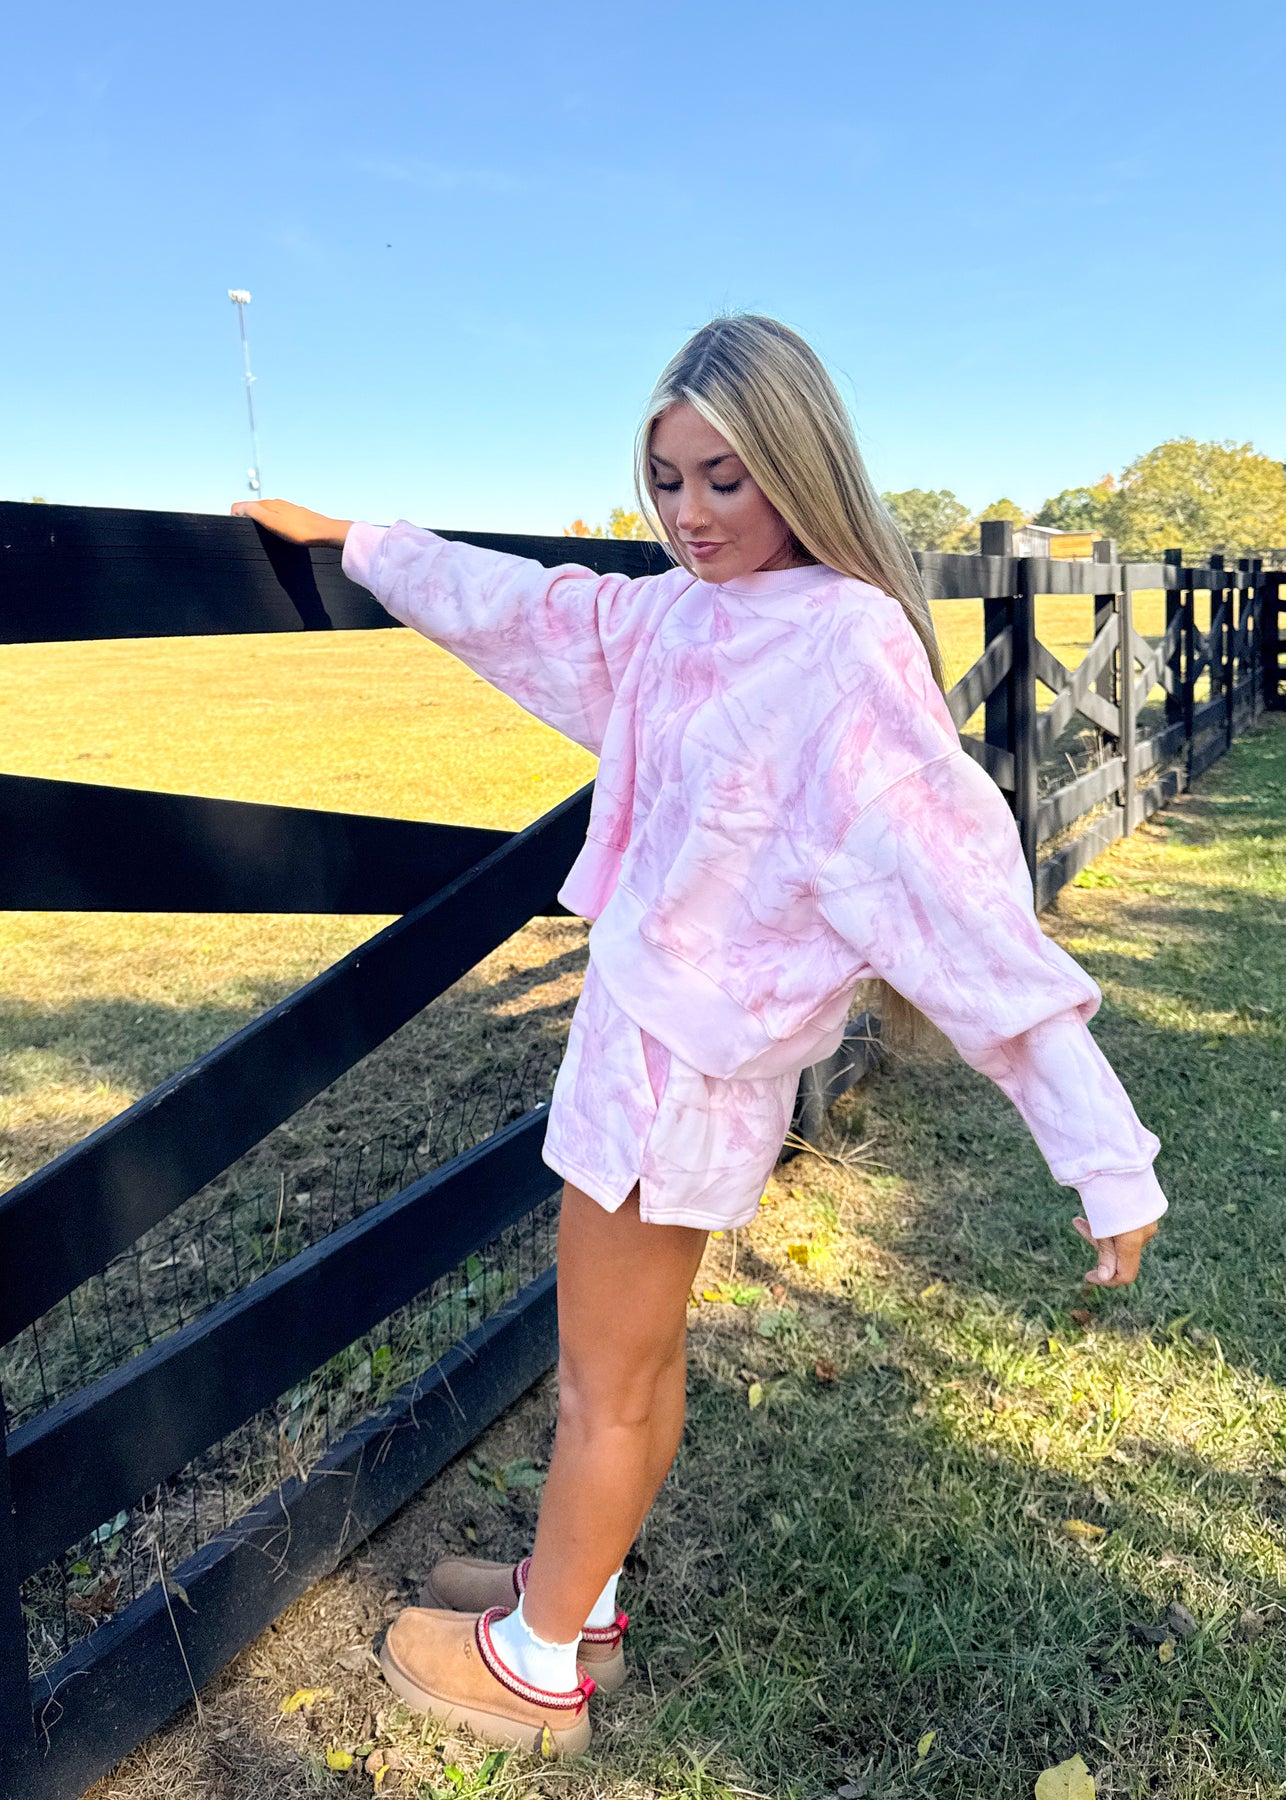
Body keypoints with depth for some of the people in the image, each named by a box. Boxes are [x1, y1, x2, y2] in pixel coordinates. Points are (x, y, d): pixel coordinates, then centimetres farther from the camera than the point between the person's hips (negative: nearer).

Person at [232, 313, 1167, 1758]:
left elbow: (956, 888, -25)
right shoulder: (676, 613, 3)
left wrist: (1105, 1149, -26)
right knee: (631, 1352, 24)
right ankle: (576, 1594, 45)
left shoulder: (846, 644, -22)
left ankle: (536, 1664, 35)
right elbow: (515, 605, 16)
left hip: (691, 1055, -8)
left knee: (607, 1382, 11)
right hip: (639, 1017, 8)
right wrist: (348, 538, 26)